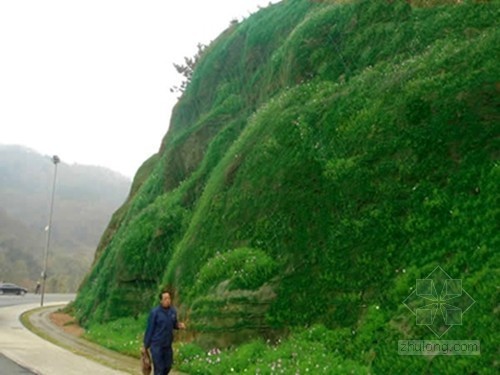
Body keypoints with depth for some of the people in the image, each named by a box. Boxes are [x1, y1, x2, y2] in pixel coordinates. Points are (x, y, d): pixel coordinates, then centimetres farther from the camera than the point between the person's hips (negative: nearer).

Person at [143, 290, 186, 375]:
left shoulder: (173, 311, 0)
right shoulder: (155, 312, -15)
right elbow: (149, 329, -10)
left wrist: (179, 325, -9)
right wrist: (146, 345, -6)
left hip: (167, 345, 5)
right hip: (156, 345, -5)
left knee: (168, 366, 14)